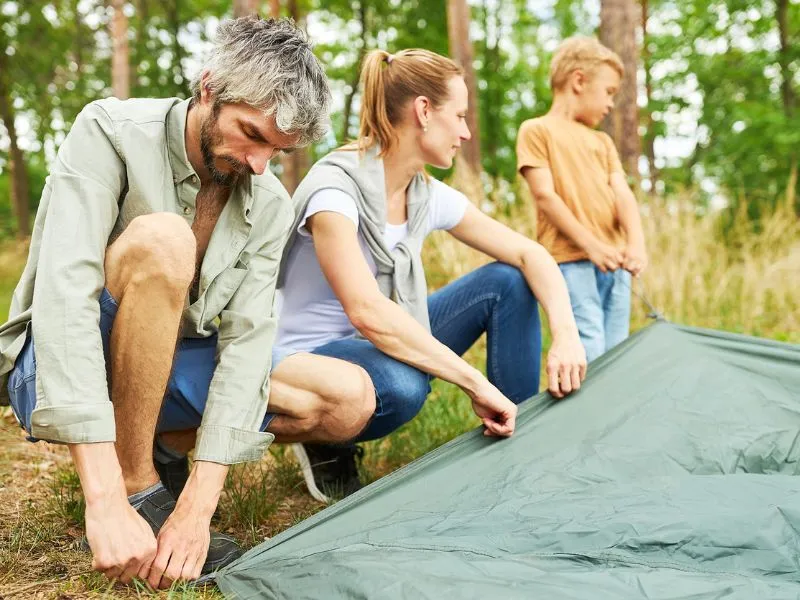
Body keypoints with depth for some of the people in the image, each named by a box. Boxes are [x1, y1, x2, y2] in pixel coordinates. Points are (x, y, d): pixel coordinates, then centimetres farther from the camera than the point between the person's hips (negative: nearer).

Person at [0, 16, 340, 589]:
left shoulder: (269, 206, -6)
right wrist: (107, 499, -40)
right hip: (60, 367, -5)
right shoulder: (111, 133, -20)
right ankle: (135, 485, -20)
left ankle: (148, 444, 6)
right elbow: (64, 294, -32)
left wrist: (199, 503, -27)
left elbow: (246, 339, -15)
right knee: (161, 240, -33)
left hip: (168, 372, 5)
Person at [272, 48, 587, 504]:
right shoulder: (335, 188, -25)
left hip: (381, 347, 7)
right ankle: (326, 448, -6)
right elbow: (367, 312, -37)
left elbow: (530, 254, 0)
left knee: (507, 283, -6)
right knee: (400, 385, -40)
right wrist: (477, 384, -36)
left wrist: (567, 336, -18)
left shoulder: (431, 197, -3)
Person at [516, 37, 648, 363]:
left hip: (615, 263, 6)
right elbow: (545, 196, -6)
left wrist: (636, 242, -10)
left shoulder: (602, 141, 23)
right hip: (571, 263, -6)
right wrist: (591, 244, -13)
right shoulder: (537, 130, 5)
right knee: (588, 358, -14)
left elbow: (622, 194, 9)